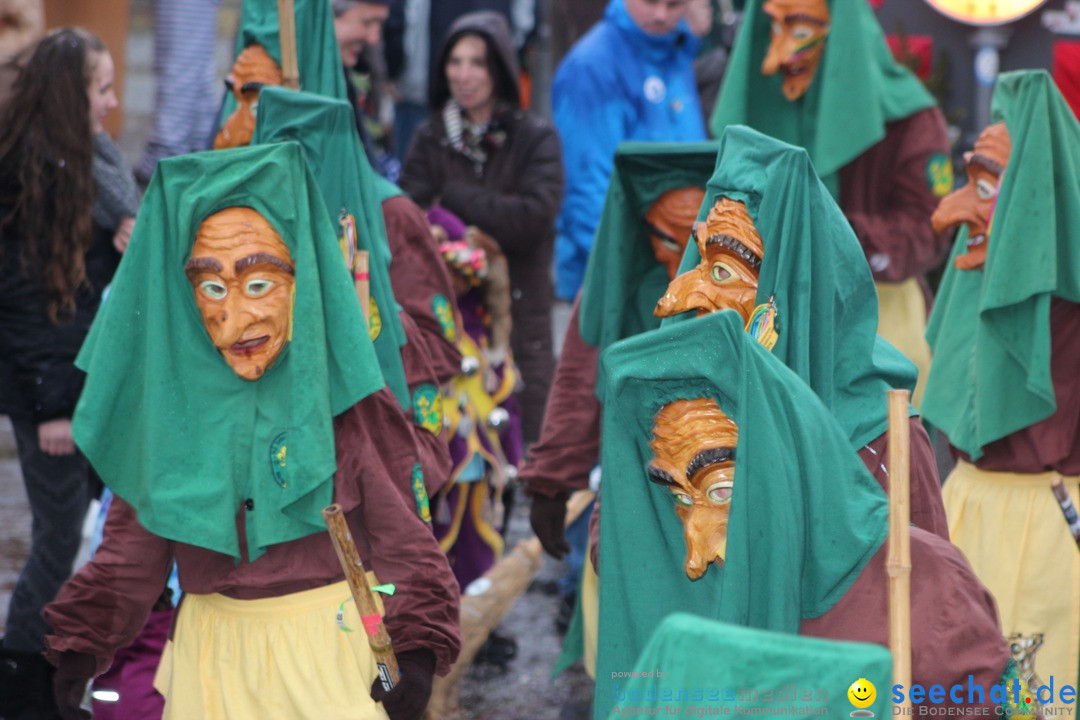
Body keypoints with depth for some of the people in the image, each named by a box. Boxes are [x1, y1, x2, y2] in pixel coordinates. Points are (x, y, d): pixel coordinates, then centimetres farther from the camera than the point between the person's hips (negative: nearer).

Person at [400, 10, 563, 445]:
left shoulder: (535, 139, 4)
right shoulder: (431, 140, 10)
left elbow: (533, 217, -11)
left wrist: (452, 199, -5)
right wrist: (493, 215, -16)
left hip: (519, 315, -1)